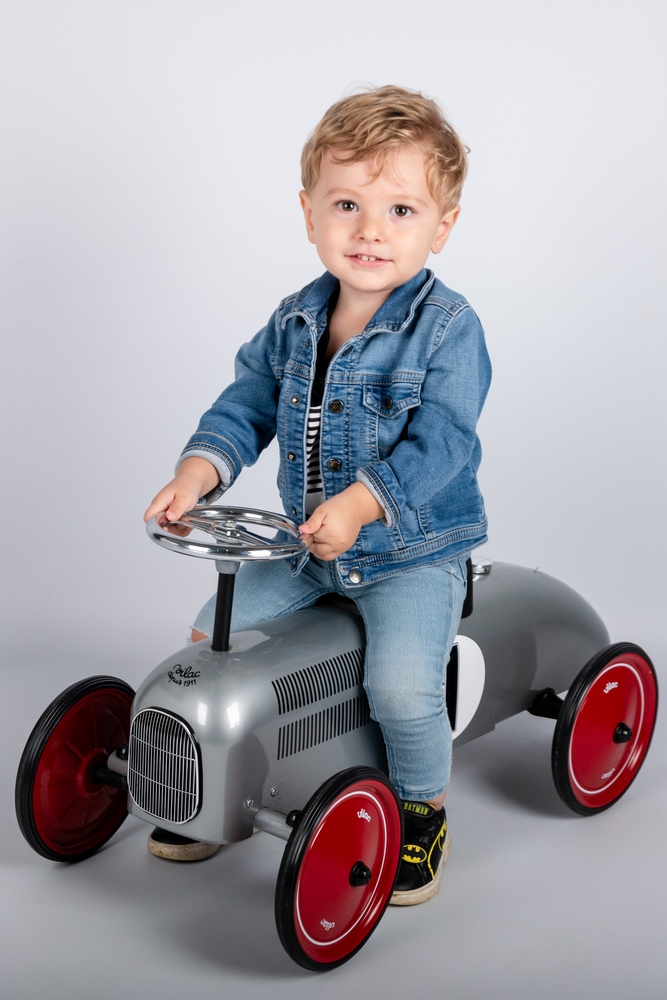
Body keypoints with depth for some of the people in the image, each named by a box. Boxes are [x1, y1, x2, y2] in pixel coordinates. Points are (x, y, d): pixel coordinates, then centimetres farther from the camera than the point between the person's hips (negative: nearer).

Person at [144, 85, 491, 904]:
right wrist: (200, 470, -13)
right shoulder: (294, 321, 3)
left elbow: (438, 442, -21)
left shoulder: (447, 326, -15)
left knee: (401, 682, -23)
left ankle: (422, 811, 8)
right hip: (306, 546, 6)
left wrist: (361, 503, -33)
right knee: (212, 635, 1)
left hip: (414, 550, -5)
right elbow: (248, 401, 5)